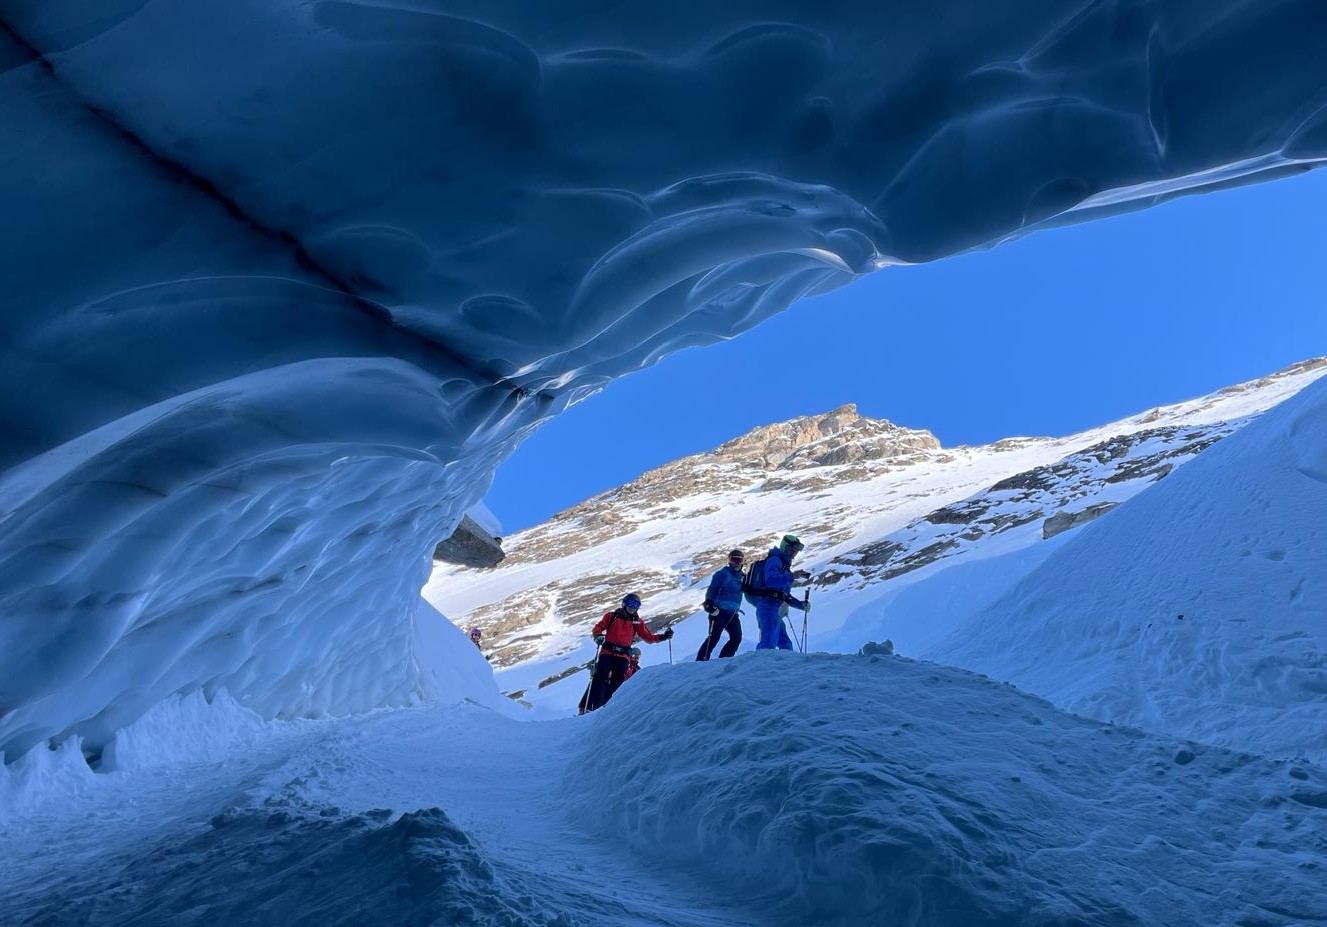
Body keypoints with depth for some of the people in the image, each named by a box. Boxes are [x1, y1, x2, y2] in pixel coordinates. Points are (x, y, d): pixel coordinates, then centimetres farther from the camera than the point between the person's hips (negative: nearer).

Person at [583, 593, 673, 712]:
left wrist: (663, 636, -3)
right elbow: (598, 627, 10)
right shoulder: (612, 616, 11)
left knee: (616, 683, -7)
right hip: (607, 652, -2)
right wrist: (598, 636, -12)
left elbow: (648, 637, 12)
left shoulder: (637, 622, 14)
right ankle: (591, 708, -15)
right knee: (600, 678, -15)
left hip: (623, 656, 2)